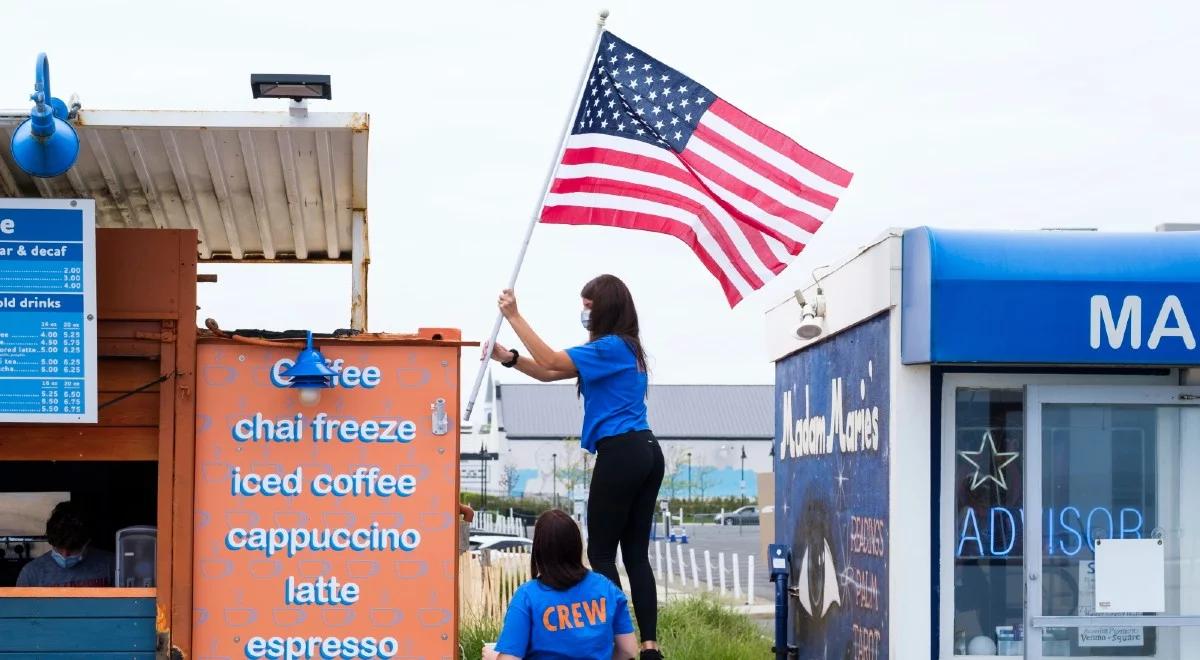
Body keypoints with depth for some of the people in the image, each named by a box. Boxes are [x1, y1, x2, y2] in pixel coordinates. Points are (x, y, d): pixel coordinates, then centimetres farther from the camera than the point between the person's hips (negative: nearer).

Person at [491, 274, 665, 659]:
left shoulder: (612, 347, -10)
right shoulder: (623, 348, 19)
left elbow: (551, 362, -18)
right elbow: (550, 374, 17)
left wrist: (514, 317, -14)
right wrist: (508, 358, 6)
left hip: (620, 454, -9)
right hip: (646, 452, 9)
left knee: (601, 553, -3)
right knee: (636, 552, 8)